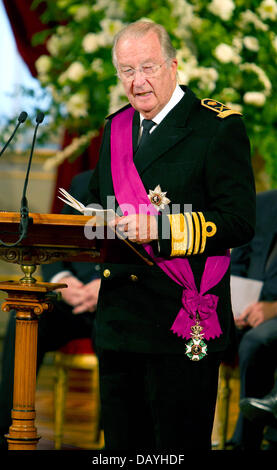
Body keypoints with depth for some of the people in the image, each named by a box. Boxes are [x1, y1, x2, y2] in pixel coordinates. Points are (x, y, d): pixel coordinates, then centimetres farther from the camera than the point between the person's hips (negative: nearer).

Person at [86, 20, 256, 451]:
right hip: (118, 318, 6)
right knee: (123, 442, 10)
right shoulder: (116, 128, 16)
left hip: (184, 324, -6)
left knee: (179, 445, -3)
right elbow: (98, 202, 26)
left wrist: (159, 227, -24)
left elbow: (239, 221, -13)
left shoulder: (219, 127, -5)